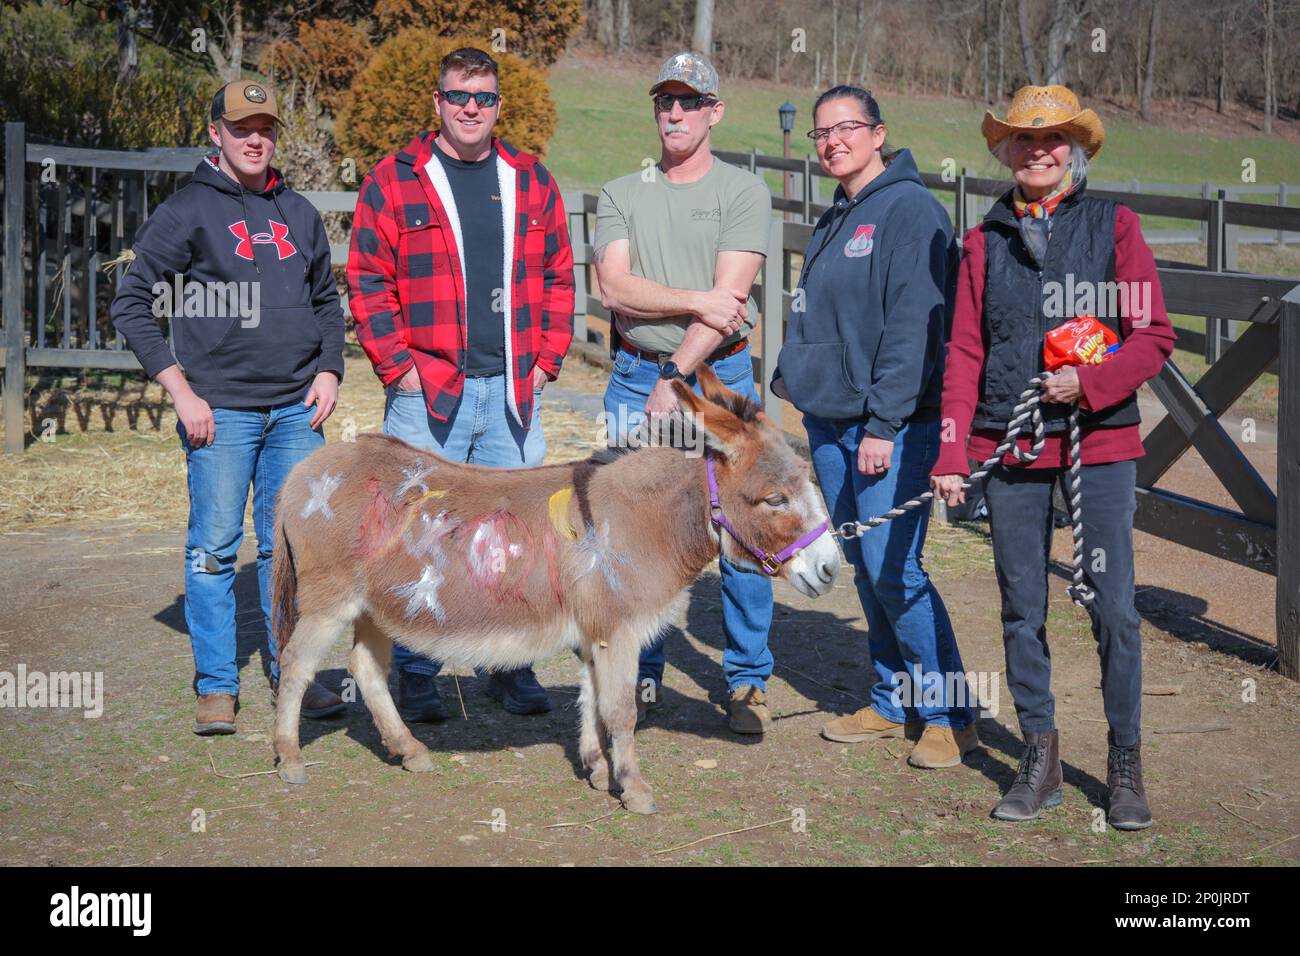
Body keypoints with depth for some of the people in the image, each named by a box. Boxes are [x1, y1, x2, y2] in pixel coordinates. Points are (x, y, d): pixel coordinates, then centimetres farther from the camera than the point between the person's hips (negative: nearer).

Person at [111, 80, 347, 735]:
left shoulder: (298, 214, 14)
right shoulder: (188, 211, -1)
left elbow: (327, 300, 23)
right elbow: (131, 304, -3)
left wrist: (329, 371, 7)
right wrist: (181, 392, -9)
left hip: (297, 410, 4)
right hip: (221, 410, -4)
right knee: (214, 549, 0)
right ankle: (217, 687, 9)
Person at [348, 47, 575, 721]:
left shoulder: (532, 182, 12)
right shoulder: (393, 182, 2)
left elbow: (558, 277, 14)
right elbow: (368, 283, -1)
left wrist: (546, 361, 5)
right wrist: (401, 367, -8)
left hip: (512, 390, 3)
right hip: (425, 393, -3)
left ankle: (511, 665, 19)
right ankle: (416, 675, 11)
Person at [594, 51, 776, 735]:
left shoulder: (743, 192, 2)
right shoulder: (621, 194, 11)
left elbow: (728, 299, -8)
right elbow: (614, 288, -2)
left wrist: (677, 378, -15)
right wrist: (695, 301, -12)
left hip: (720, 378, -2)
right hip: (636, 378, 2)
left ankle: (747, 682, 9)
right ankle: (639, 678, 17)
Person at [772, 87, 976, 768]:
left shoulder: (909, 209, -11)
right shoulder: (835, 220, 16)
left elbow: (914, 326, -17)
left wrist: (884, 424, -21)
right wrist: (790, 377, 13)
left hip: (890, 425, -9)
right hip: (827, 421, 9)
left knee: (893, 570, -10)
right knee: (865, 568, 13)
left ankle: (948, 713, 3)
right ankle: (895, 701, 24)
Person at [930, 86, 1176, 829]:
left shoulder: (1113, 225, 5)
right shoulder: (986, 240, 10)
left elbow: (1155, 337, 1)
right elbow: (965, 351, 7)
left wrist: (1090, 383, -15)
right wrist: (951, 454, -1)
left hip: (1099, 440, -2)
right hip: (1008, 446, 2)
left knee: (1113, 606, -3)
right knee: (1021, 608, 5)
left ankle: (1126, 767, 10)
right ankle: (1041, 760, 16)